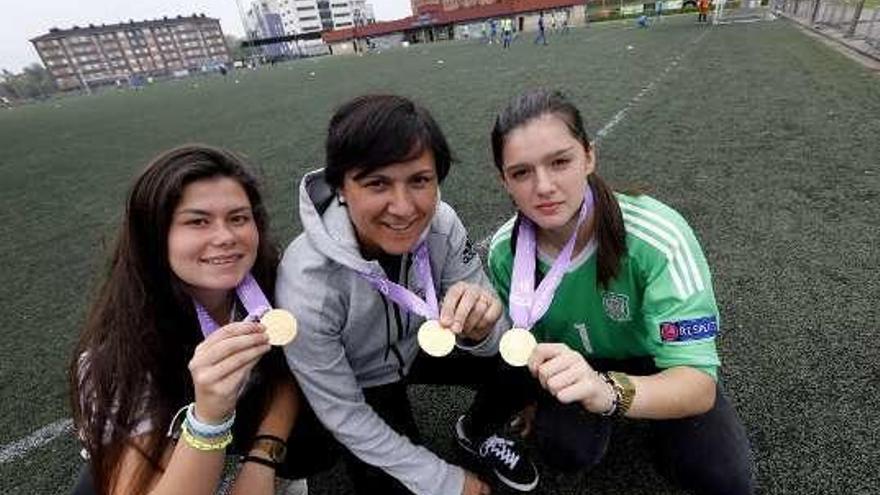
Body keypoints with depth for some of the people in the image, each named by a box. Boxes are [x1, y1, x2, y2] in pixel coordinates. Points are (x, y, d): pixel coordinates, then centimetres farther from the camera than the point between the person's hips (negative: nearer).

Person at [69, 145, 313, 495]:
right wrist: (208, 416, -51)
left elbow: (286, 373, -10)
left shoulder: (263, 277, -26)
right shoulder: (122, 354, -34)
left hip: (242, 408, 4)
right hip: (158, 454, -3)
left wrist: (261, 464, -23)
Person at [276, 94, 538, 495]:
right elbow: (342, 412, -22)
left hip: (419, 348, 3)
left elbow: (490, 339, -17)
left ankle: (479, 432, 17)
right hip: (357, 384, -2)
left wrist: (478, 326, -43)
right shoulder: (307, 286, -36)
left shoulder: (441, 224, -26)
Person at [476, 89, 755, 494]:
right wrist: (535, 400, -10)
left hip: (657, 362, 0)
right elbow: (520, 341, -2)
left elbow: (699, 384, -35)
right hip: (573, 364, 1)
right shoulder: (505, 251, -22)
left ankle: (656, 426, 12)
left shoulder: (659, 239, -33)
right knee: (566, 449, -25)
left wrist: (608, 392, -52)